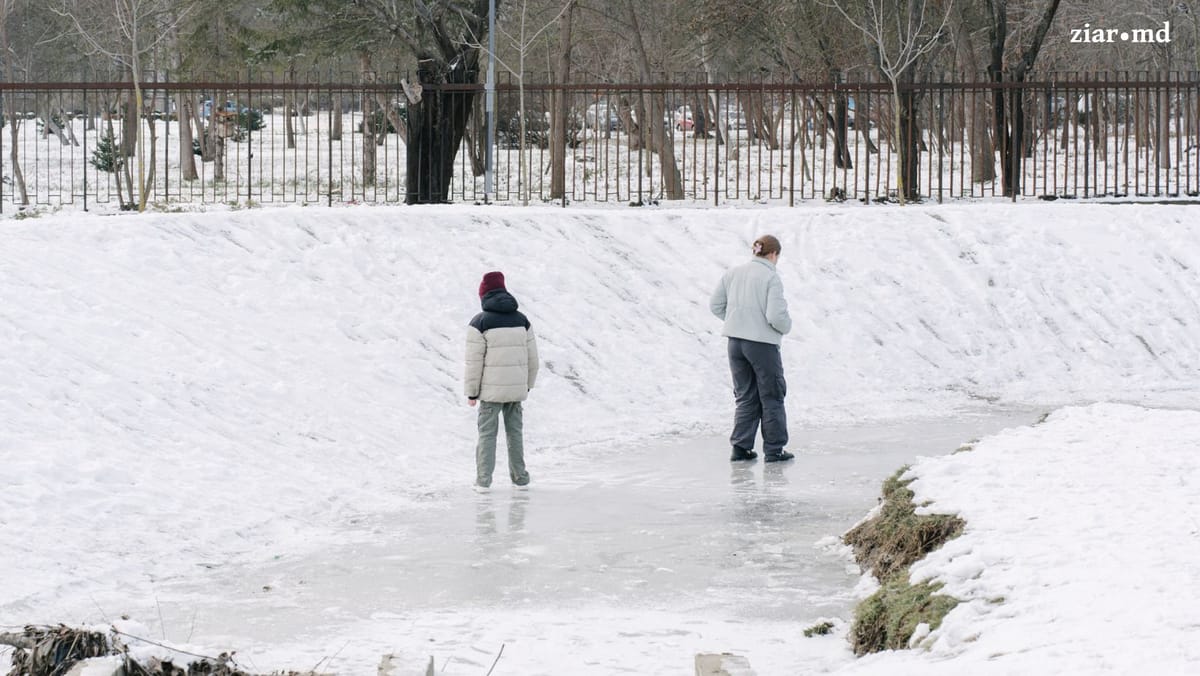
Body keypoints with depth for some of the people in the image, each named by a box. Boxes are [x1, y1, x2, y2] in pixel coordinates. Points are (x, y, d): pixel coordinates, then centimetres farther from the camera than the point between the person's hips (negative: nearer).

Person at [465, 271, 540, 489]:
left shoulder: (480, 322, -9)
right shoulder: (521, 320, 5)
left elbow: (474, 361, -10)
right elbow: (532, 357, 9)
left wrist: (471, 392, -2)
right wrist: (528, 385, 22)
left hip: (491, 389, -4)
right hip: (517, 389, 4)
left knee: (487, 432, 4)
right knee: (515, 431, 14)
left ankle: (484, 478, 0)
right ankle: (519, 476, 18)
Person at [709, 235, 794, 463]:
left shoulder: (733, 273, 3)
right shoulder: (771, 278, -14)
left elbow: (716, 305, 8)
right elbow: (776, 315, -20)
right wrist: (786, 327, 1)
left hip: (735, 342, 5)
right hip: (763, 343, -5)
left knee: (746, 397, 16)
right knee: (771, 397, 9)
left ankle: (740, 446, 10)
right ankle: (773, 449, 12)